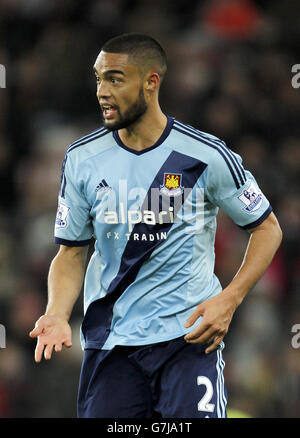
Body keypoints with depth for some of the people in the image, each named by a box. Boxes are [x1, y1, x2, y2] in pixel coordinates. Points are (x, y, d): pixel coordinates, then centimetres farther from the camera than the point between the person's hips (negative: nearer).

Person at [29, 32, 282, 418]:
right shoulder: (82, 159, 2)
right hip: (110, 340, 3)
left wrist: (229, 300, -10)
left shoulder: (207, 155, -7)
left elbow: (267, 228, 4)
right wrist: (57, 315, -9)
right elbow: (71, 253, 9)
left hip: (190, 334, -3)